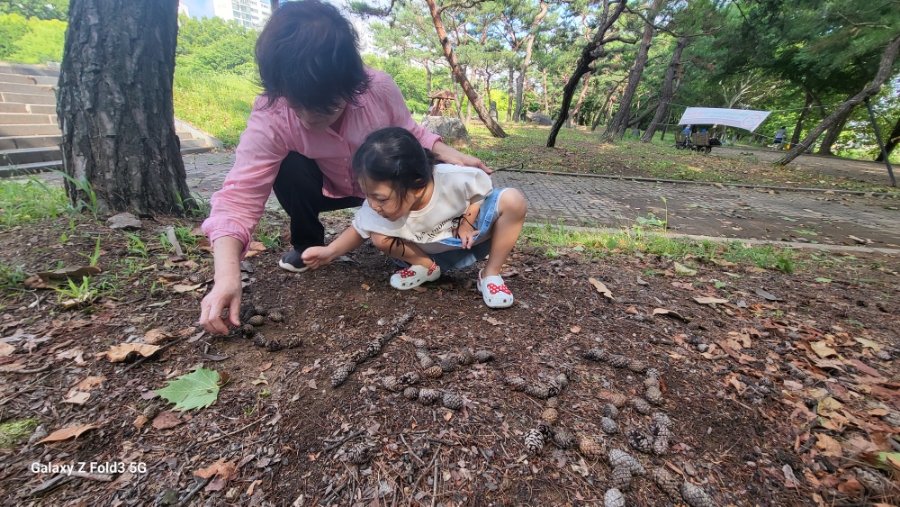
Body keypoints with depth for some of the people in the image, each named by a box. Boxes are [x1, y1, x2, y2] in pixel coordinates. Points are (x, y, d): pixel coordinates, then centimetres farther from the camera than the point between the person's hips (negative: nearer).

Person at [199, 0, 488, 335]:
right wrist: (227, 275, -47)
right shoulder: (270, 117, -30)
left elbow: (408, 133, -9)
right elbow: (239, 194, -34)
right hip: (327, 190, 0)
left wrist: (445, 152, -26)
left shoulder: (380, 88, -28)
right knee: (288, 166, -31)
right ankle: (306, 243, -2)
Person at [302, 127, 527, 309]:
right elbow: (358, 231, -6)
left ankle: (490, 273, -13)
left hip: (473, 235, -1)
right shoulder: (376, 209, -26)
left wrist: (467, 221, -24)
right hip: (434, 251, 2)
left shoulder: (455, 178, -35)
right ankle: (427, 266, 4)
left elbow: (482, 189, -13)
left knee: (513, 200, -27)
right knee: (379, 238, -21)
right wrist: (330, 252, -18)